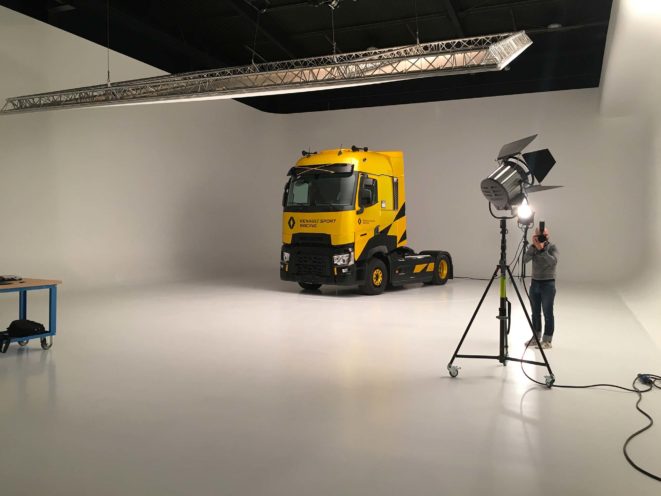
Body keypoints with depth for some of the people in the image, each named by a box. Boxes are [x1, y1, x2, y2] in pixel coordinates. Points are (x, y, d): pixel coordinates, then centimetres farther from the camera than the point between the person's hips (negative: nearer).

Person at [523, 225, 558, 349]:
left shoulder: (552, 247, -6)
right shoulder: (532, 247, 5)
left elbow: (553, 262, -23)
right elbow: (525, 259, -13)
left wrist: (542, 249, -27)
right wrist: (534, 246, -21)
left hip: (548, 283, -4)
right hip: (534, 283, 4)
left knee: (548, 313, -2)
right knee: (535, 313, 10)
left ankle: (547, 340, 4)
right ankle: (536, 337, 20)